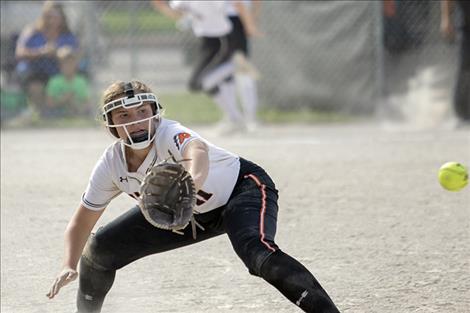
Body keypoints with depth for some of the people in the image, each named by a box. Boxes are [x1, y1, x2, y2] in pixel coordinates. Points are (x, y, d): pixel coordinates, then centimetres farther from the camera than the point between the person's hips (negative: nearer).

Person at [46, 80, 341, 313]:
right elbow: (82, 222, -4)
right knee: (98, 250, 3)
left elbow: (197, 150, -60)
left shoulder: (169, 134, -34)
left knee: (257, 252, -38)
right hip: (189, 212, 7)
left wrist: (191, 183, -82)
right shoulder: (112, 165, -15)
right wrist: (70, 266, -21)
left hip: (243, 188, -7)